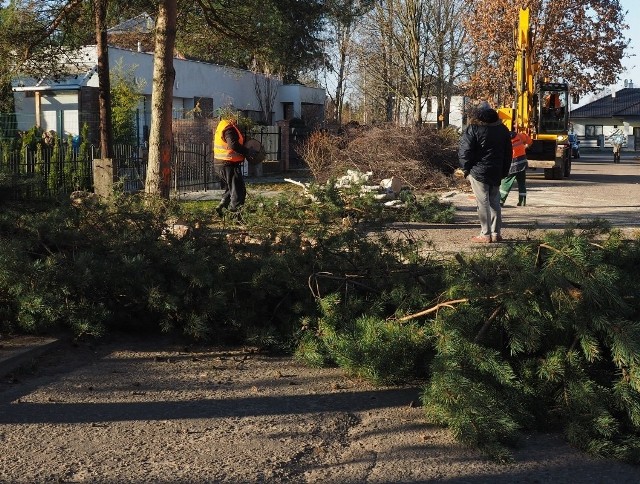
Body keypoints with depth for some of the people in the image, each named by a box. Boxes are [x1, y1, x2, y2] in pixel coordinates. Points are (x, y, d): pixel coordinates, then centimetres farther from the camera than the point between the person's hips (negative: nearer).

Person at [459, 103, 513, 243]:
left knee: (483, 203, -3)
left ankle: (486, 234, -2)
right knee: (495, 202, 12)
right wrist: (504, 172, 18)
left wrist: (465, 169, -2)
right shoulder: (503, 129, 10)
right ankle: (496, 233, 13)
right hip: (496, 173, 5)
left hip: (478, 172, -5)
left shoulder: (473, 129, -8)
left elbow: (464, 151, -12)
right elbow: (508, 153, 14)